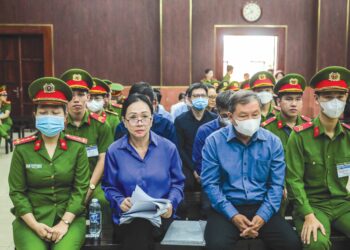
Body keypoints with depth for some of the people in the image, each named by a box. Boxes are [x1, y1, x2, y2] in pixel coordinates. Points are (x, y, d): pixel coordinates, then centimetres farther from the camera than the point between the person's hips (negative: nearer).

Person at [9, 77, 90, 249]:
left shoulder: (78, 147, -2)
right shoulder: (22, 148, -2)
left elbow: (81, 188, -4)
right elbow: (17, 192, 0)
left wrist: (65, 223, -12)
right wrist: (35, 225, -11)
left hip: (69, 217, 0)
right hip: (31, 218, 1)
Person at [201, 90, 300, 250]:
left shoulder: (273, 142, 3)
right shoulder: (214, 141, -4)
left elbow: (276, 184, 3)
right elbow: (210, 183, -5)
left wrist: (263, 215, -10)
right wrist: (233, 215, -14)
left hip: (262, 207, 2)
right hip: (227, 208, -2)